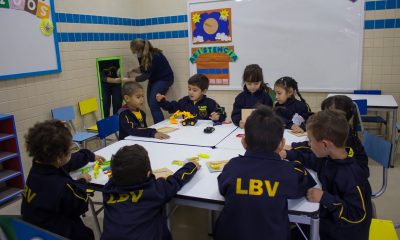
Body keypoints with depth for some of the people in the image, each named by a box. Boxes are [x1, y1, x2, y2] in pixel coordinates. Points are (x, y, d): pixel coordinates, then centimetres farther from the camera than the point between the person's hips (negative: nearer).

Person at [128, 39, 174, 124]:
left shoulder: (154, 56, -29)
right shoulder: (142, 56, -6)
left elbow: (145, 76, -26)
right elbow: (143, 69, 10)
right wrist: (133, 70, -9)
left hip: (164, 79, -8)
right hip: (154, 79, 8)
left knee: (154, 105, -16)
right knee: (151, 104, 5)